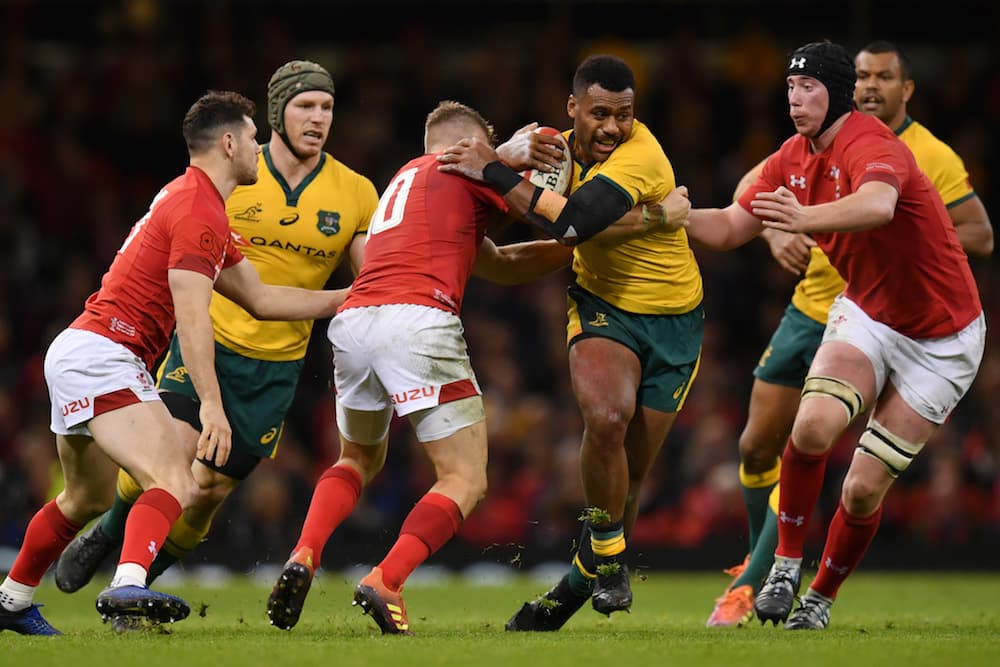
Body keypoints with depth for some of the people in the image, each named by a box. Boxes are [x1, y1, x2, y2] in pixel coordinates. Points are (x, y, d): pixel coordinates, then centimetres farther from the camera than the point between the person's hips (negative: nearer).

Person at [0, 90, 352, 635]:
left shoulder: (192, 201, 20)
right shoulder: (199, 212, -12)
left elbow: (259, 298, 24)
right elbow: (191, 315, -21)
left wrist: (346, 298, 24)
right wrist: (211, 403, -26)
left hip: (75, 352, 11)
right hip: (102, 353, -11)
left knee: (87, 499, 26)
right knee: (177, 485, -24)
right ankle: (128, 587, -43)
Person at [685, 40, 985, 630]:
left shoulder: (870, 146, -26)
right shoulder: (793, 159, 0)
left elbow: (878, 205, -49)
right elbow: (731, 228, 6)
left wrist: (806, 218, -67)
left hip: (942, 338, -5)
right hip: (865, 314, 5)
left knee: (864, 489, -6)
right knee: (814, 425, -25)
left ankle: (821, 598, 19)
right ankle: (787, 563, -8)